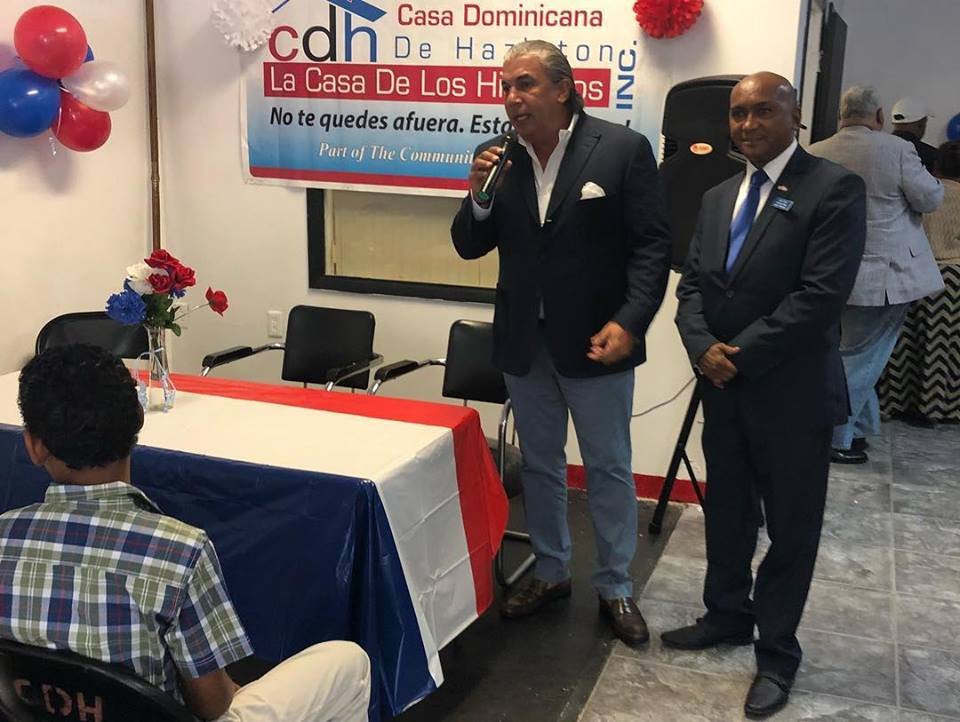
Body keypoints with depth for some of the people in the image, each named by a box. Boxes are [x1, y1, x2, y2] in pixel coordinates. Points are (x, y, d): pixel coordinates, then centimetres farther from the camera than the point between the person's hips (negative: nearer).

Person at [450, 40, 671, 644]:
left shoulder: (623, 149, -10)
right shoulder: (497, 158, 1)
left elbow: (653, 246, -11)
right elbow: (469, 247, 5)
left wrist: (629, 322, -22)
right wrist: (479, 197, -15)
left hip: (593, 341, -4)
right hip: (524, 341, 4)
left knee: (609, 469, 9)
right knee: (540, 464, 17)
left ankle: (616, 587, 26)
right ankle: (551, 573, 35)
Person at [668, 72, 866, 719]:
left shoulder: (834, 189, -10)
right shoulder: (718, 197, 12)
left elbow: (823, 294, -19)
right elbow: (692, 285, 9)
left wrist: (742, 354, -17)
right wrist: (704, 347, -10)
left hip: (792, 393, -6)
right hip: (725, 389, 6)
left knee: (791, 527, 8)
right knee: (726, 512, 19)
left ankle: (777, 652, 24)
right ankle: (728, 616, 39)